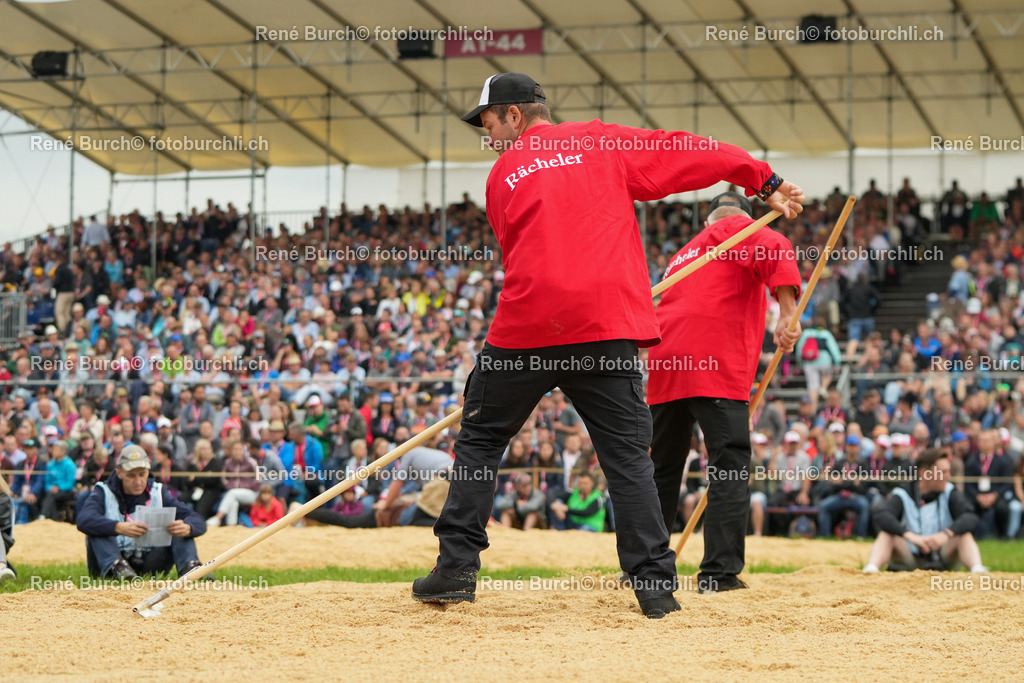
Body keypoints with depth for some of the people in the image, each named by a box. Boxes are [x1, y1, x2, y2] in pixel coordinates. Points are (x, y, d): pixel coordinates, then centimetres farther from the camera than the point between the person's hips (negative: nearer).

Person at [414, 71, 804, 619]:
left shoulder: (503, 175, 12)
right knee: (626, 455, 3)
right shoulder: (602, 143, 11)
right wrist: (764, 181, 16)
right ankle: (654, 584, -4)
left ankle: (457, 567, 11)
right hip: (607, 325, 0)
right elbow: (689, 155, 9)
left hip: (526, 326, 0)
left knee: (481, 437, 14)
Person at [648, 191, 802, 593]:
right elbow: (775, 250, -12)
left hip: (665, 365, 7)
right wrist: (788, 314, -19)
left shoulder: (684, 254, 32)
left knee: (663, 469, 16)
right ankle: (720, 572, -12)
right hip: (717, 367, -7)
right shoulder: (739, 230, 10)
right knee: (730, 466, -5)